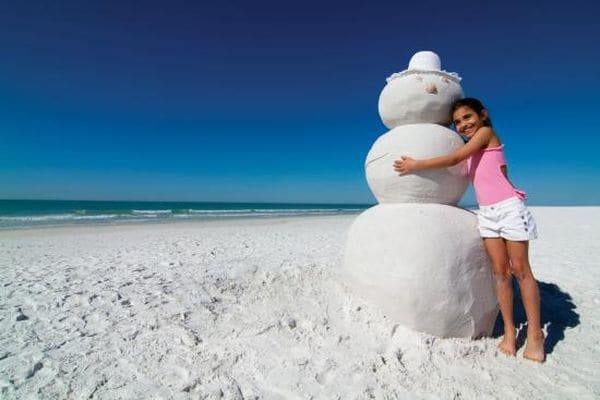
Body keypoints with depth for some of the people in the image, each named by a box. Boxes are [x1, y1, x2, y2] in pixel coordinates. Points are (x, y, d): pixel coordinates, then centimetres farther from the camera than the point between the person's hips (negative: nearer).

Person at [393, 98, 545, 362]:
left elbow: (454, 160, -12)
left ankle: (535, 334, 11)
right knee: (500, 272, 4)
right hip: (487, 212, 6)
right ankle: (509, 331, 11)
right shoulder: (472, 151, 18)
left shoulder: (487, 132, -3)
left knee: (520, 270, 0)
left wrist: (415, 166, -10)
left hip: (509, 207, -6)